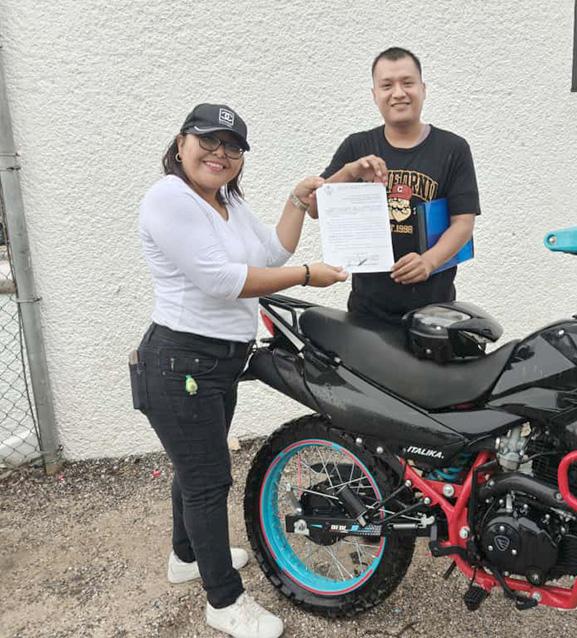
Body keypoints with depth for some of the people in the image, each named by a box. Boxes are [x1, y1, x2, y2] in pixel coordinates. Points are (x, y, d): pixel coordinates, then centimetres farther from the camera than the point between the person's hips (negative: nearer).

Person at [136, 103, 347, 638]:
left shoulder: (229, 201, 14)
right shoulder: (169, 199, -17)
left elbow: (272, 254, 12)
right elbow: (222, 280, -24)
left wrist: (298, 202, 6)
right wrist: (307, 275, -17)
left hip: (220, 359, 10)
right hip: (182, 364, -9)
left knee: (197, 467, 24)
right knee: (209, 481, 2)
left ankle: (188, 555, 46)